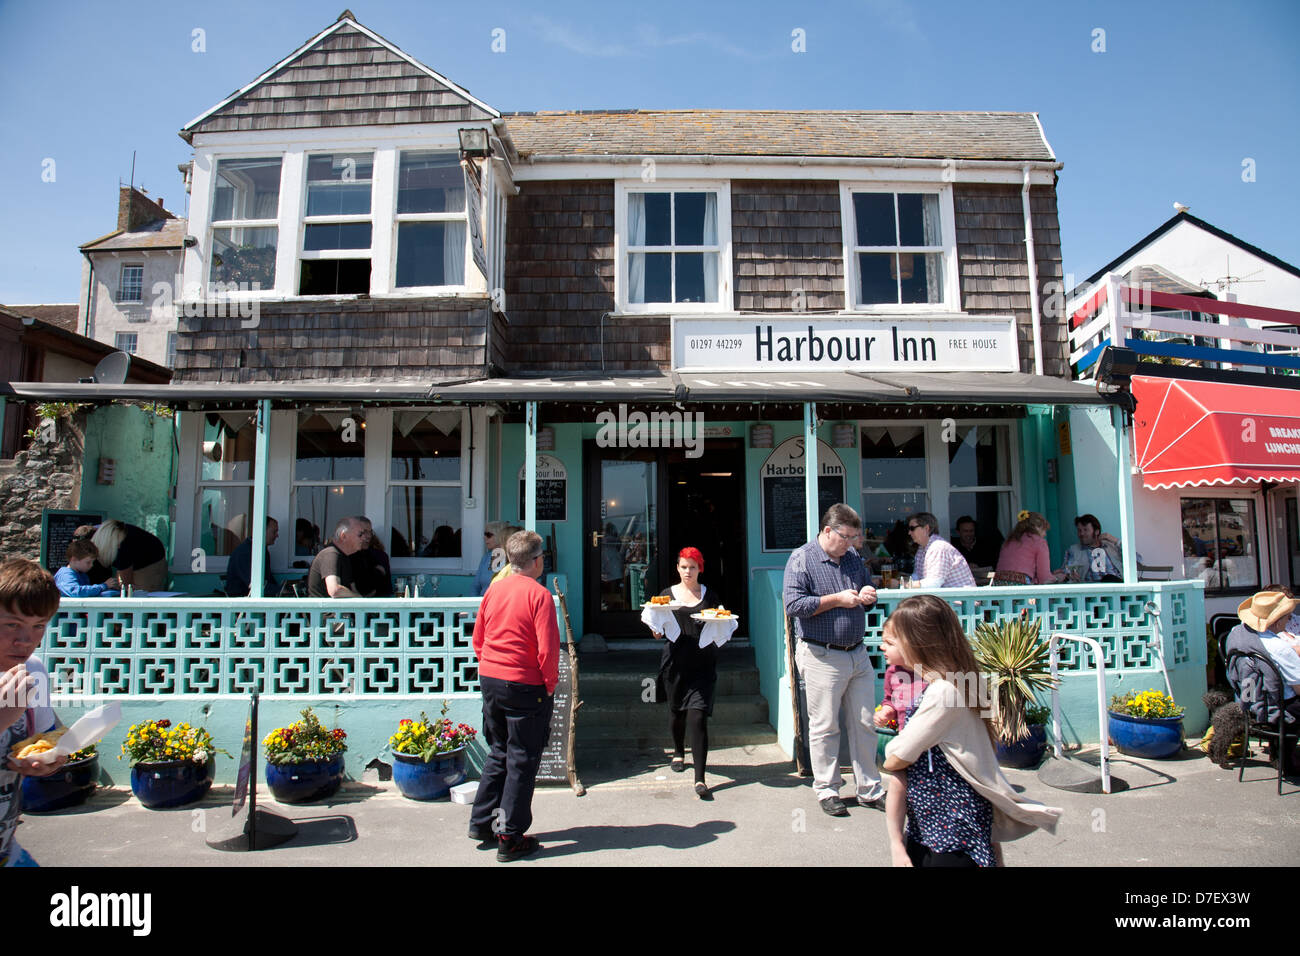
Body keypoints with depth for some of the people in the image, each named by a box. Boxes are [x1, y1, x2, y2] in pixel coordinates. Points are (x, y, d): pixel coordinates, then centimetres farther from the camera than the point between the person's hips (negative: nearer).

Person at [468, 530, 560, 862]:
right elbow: (548, 648, -19)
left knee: (499, 753, 21)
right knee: (522, 760, 7)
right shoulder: (539, 594, -16)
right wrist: (549, 684, -6)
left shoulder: (494, 589, 3)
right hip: (525, 687, -6)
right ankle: (510, 838, 14)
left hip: (490, 681, 7)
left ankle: (481, 822, 30)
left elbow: (478, 639, 10)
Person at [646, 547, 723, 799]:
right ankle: (678, 753, 46)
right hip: (676, 662, 2)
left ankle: (700, 779, -9)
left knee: (698, 717, -11)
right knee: (676, 711, 17)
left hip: (703, 664, -2)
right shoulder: (667, 594, 7)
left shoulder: (710, 596, 6)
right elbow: (658, 633, 6)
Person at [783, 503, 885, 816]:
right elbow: (793, 604, -18)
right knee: (824, 726, 3)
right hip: (823, 657, -6)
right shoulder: (801, 559, -8)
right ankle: (827, 790, 19)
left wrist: (866, 597, 1)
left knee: (864, 725, 11)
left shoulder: (853, 558, 13)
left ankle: (869, 790, 24)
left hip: (857, 654, 6)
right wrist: (837, 599, -15)